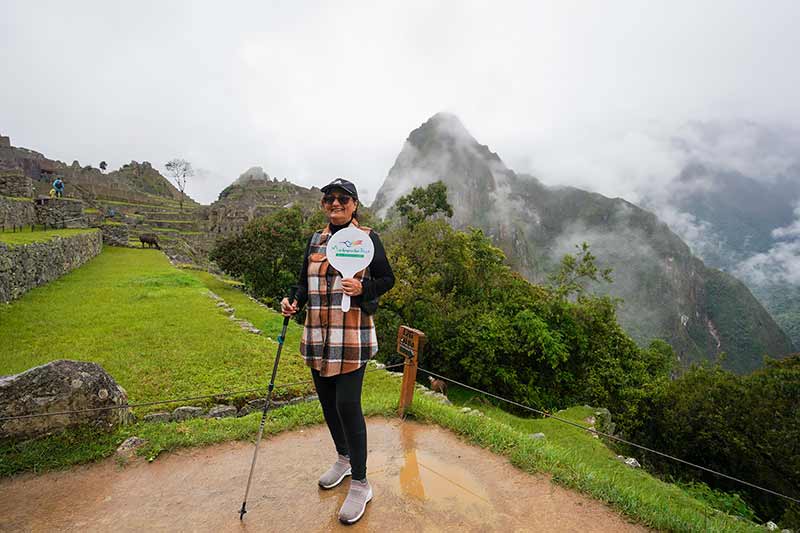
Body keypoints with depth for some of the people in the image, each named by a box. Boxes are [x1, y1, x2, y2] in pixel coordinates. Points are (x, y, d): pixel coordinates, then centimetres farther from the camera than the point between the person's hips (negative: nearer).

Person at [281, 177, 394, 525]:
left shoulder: (368, 238, -3)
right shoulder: (315, 240, 11)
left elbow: (387, 279, -1)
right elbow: (304, 281, 17)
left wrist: (362, 289, -19)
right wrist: (294, 302, -3)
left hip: (352, 336, -6)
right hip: (318, 336, 6)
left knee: (347, 404, -6)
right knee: (326, 400, 15)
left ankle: (360, 484, 14)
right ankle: (344, 459, 40)